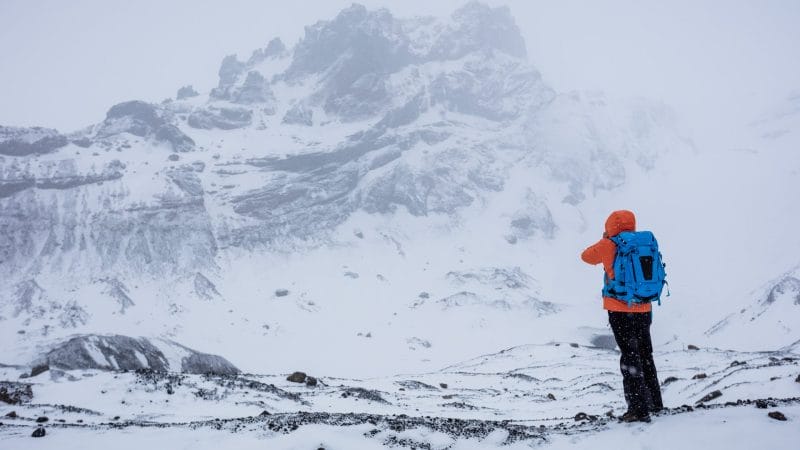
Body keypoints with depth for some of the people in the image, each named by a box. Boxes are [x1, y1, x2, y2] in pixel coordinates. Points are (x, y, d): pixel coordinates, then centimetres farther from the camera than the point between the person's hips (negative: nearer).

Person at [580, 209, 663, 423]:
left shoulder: (609, 246, -9)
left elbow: (587, 256, 10)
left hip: (620, 311, -5)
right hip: (644, 310, 5)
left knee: (630, 358, -3)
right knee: (645, 356, 19)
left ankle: (639, 409, -5)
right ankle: (654, 401, 32)